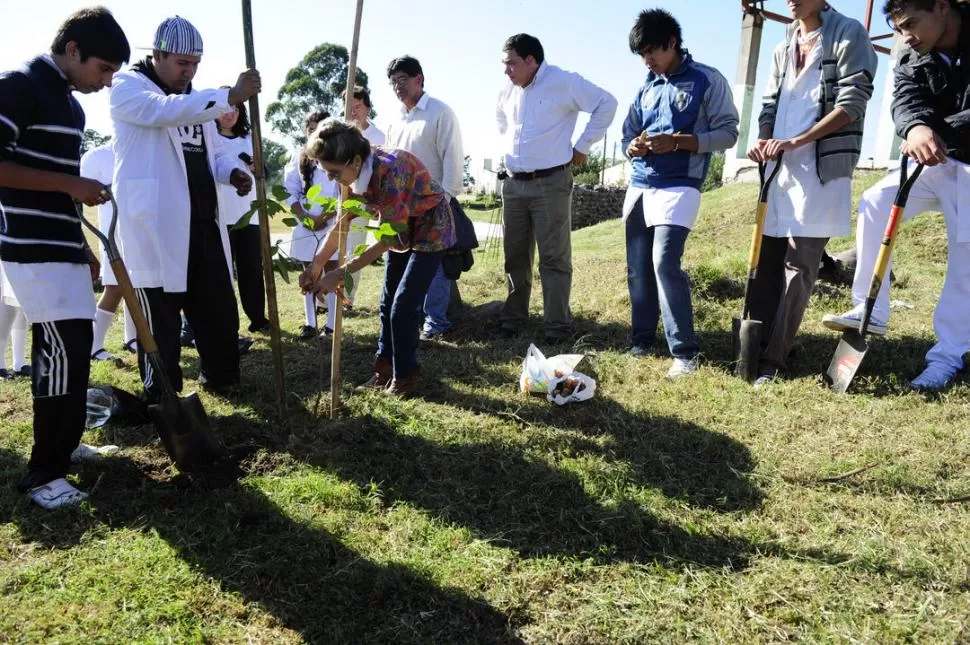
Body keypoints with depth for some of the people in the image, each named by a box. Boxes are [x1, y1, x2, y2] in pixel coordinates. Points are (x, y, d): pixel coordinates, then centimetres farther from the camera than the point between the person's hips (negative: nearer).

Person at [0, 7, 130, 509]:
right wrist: (71, 184, -17)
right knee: (64, 352, -10)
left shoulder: (71, 104, 17)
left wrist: (83, 247, 21)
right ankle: (42, 473, 1)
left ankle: (62, 446, 28)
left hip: (62, 248, 9)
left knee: (70, 349, 13)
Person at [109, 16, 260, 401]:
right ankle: (162, 399, 15)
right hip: (157, 225, -7)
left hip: (203, 223, 7)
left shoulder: (195, 100, 21)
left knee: (219, 307, 11)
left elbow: (214, 151, 19)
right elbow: (166, 111, -24)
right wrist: (230, 97, -30)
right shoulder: (128, 86, -3)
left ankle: (221, 379, 29)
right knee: (161, 316, 1)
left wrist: (234, 173, -4)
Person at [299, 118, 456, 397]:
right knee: (388, 303, 10)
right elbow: (342, 223, -3)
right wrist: (316, 264, -13)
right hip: (401, 231, 8)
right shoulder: (356, 174, -11)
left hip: (430, 230, -8)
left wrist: (341, 273, -32)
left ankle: (405, 379, 5)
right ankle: (385, 370, 23)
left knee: (404, 307, -10)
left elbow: (389, 237, -33)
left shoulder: (389, 170, -36)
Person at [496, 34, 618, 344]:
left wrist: (582, 146, -6)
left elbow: (606, 104, -7)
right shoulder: (508, 90, 11)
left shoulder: (564, 82, -9)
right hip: (513, 184, 7)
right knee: (515, 255, 11)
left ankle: (557, 326, 2)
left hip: (550, 183, -6)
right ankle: (513, 317, 23)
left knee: (553, 257, -5)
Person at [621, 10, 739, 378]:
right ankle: (642, 339, 19)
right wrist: (634, 146, -3)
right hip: (639, 187, 6)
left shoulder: (708, 80, 1)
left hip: (678, 187, -6)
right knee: (637, 268, 5)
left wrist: (677, 141, -16)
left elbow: (727, 133, -3)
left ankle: (684, 351, -9)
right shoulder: (646, 89, 18)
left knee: (665, 263, -17)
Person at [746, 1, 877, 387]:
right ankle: (757, 346, 15)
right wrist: (763, 140, -4)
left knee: (799, 264, -6)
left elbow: (852, 104, -9)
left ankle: (773, 359, -3)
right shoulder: (783, 48, 19)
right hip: (779, 168, 6)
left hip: (821, 168, -6)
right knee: (767, 260, 6)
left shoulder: (849, 34, 0)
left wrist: (795, 141, -17)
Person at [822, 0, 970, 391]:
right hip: (938, 161, 4)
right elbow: (905, 102, -24)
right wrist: (917, 128, -46)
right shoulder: (910, 61, -4)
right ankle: (871, 312, -12)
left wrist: (938, 131, -38)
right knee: (875, 203, -17)